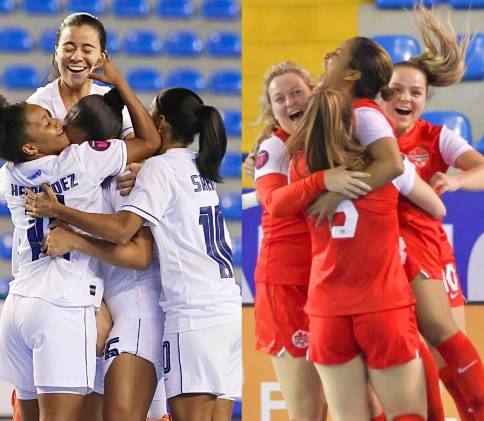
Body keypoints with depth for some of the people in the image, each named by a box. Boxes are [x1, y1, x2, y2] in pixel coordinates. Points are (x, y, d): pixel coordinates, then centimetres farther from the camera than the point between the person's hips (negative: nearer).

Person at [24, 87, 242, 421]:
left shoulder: (160, 167, -4)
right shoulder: (201, 169, 18)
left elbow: (122, 230, -17)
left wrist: (57, 210, -13)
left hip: (194, 315, -8)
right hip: (229, 311, 8)